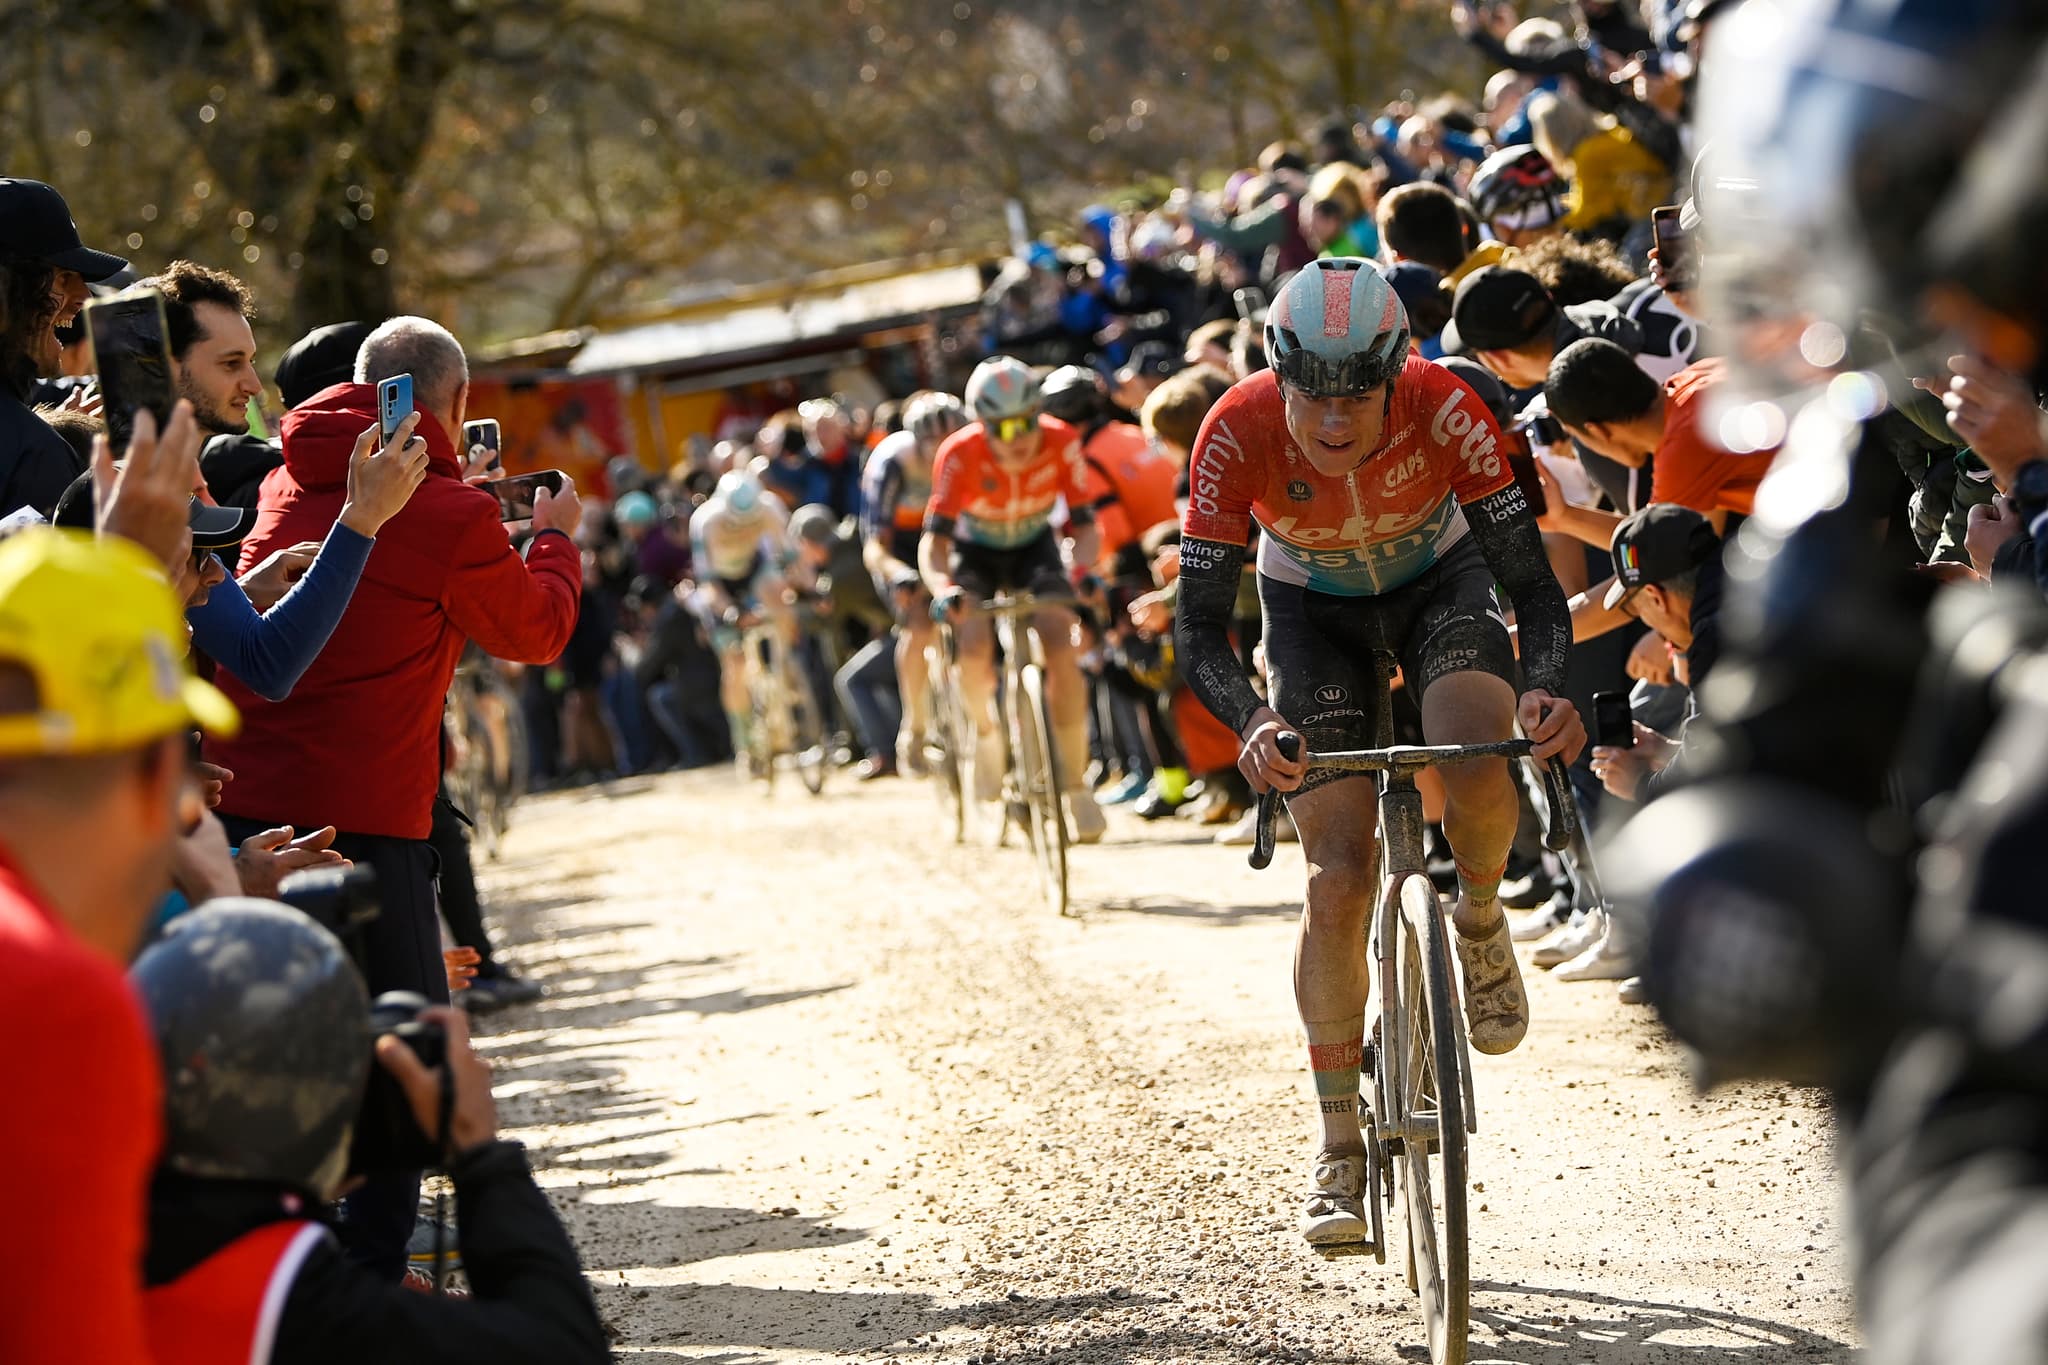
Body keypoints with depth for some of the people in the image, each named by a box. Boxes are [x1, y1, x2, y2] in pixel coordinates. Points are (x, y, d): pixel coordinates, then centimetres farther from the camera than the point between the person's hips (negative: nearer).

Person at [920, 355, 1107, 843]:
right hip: (976, 551, -1)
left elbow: (1084, 524, -22)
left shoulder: (1061, 443, -27)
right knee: (975, 644, -27)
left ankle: (1076, 785, -15)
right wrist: (944, 589, -52)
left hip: (1034, 546, 1)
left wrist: (1082, 570, -43)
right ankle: (986, 731, 5)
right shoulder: (960, 454, -31)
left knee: (1062, 647, -22)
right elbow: (933, 541, -32)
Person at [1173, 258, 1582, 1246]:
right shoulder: (1238, 434, -32)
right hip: (1312, 605, 0)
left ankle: (1480, 922, 4)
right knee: (1340, 876, -11)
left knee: (1475, 768, -32)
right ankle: (1339, 1150, 1)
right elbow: (1198, 626, -29)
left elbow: (1531, 582, -30)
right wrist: (1250, 725, -49)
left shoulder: (1442, 408, -33)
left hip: (1439, 576, 0)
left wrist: (1548, 688, -50)